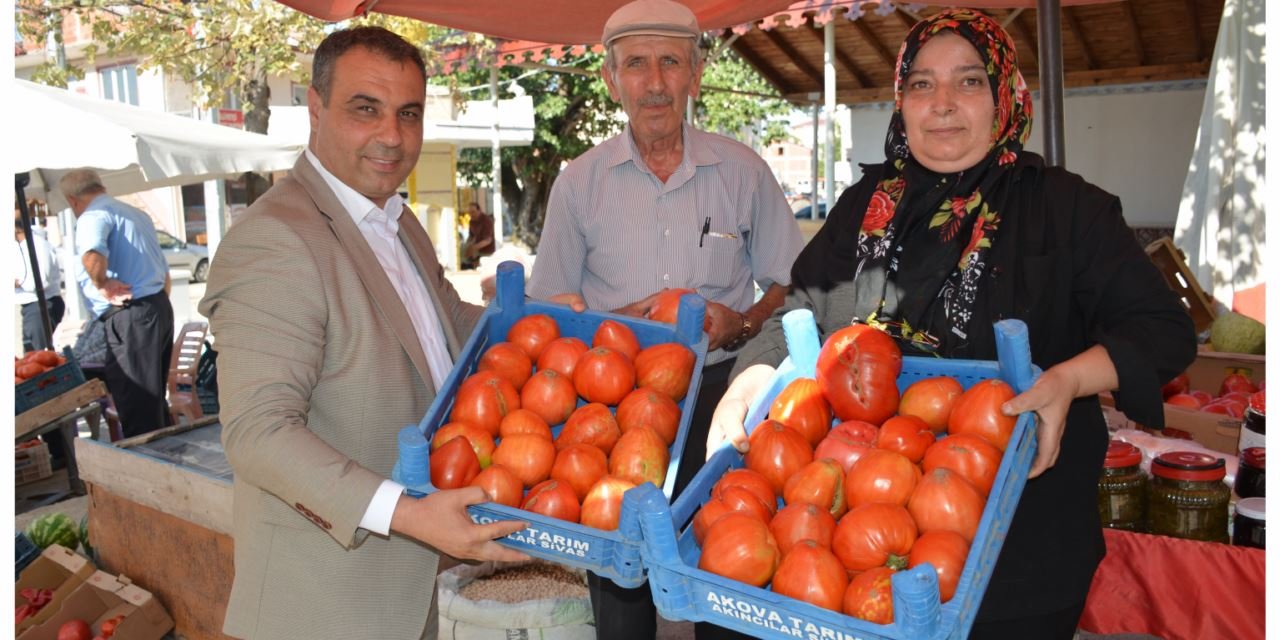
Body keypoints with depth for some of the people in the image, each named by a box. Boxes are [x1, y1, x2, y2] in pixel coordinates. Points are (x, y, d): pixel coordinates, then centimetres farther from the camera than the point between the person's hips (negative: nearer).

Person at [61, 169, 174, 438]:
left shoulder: (94, 215, -7)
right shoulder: (137, 214, 22)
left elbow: (91, 254, -30)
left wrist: (103, 285, -14)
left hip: (131, 315, -9)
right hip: (160, 307, 9)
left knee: (136, 408, -7)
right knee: (153, 399, 16)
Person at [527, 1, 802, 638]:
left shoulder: (743, 171, 3)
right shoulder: (579, 181, 3)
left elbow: (788, 284, 9)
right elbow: (548, 306, 8)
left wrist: (743, 323, -11)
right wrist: (614, 323, -11)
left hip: (719, 391, 0)